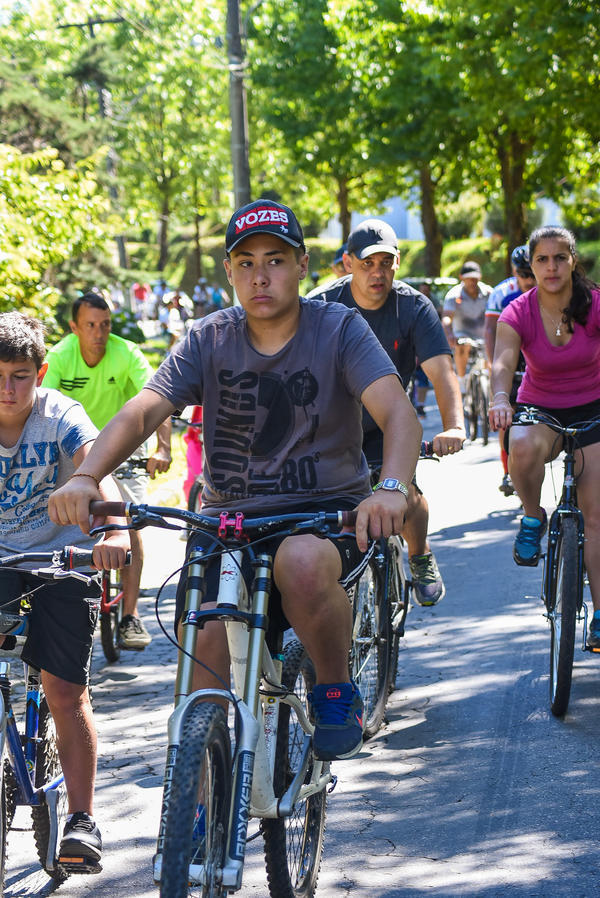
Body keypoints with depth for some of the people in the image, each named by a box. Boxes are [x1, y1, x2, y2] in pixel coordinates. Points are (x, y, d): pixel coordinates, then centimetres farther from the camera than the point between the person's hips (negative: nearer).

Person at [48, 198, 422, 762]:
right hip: (230, 519, 3)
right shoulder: (209, 341, 2)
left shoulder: (339, 330, -5)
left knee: (302, 563, -37)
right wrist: (86, 478, -29)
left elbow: (398, 412, -19)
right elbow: (139, 413, -9)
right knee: (204, 642, -21)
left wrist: (392, 487, -41)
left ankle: (336, 694, -11)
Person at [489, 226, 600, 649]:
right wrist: (500, 399, -50)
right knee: (523, 447, -37)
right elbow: (503, 363, -29)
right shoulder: (518, 314, -15)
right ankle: (533, 518, -9)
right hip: (539, 411, 0)